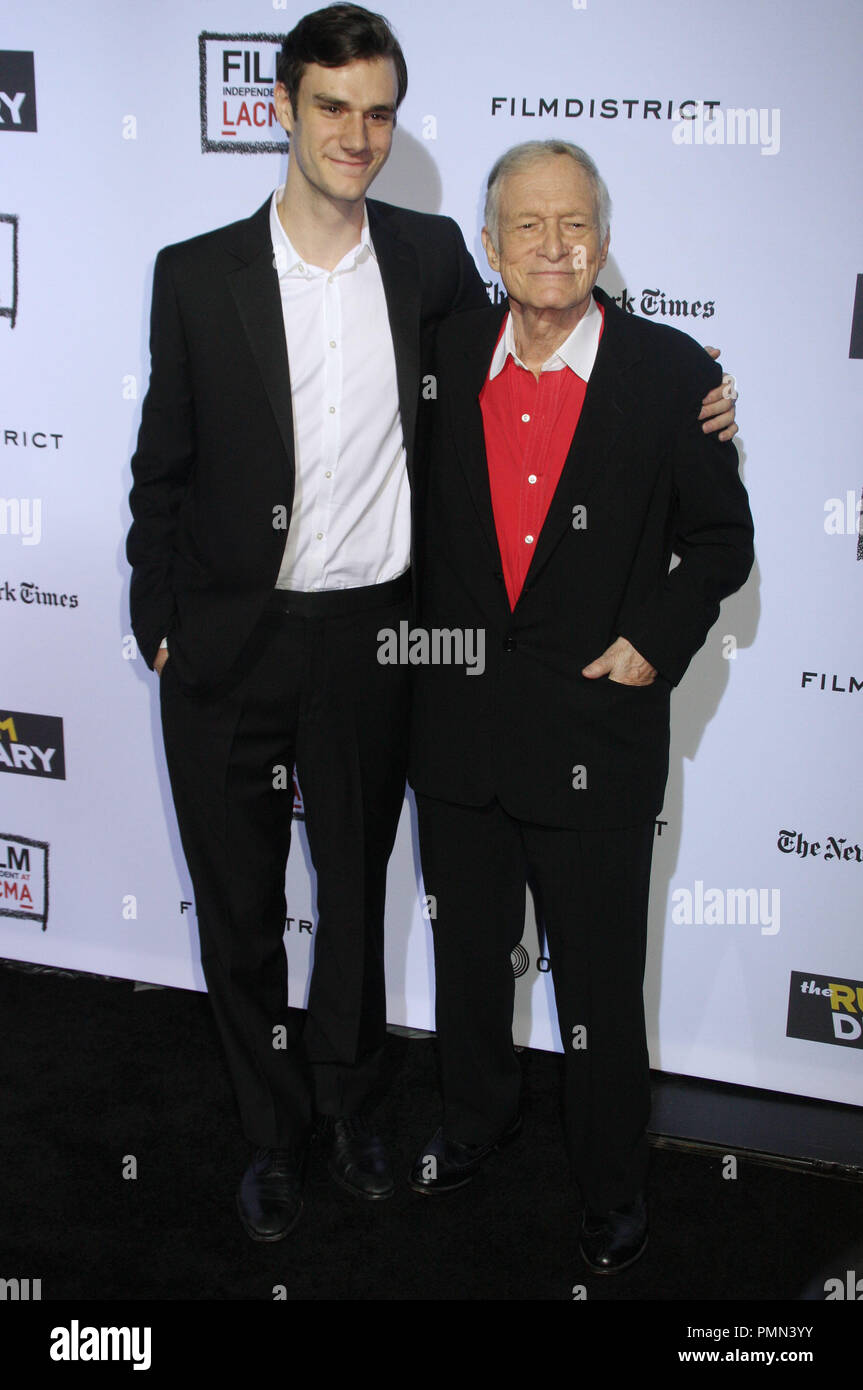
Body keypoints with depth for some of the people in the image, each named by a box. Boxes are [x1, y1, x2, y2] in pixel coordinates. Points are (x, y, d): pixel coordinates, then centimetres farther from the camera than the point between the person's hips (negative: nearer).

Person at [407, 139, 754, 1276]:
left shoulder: (672, 373, -6)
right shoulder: (443, 356, 2)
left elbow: (721, 539, 2)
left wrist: (658, 641, -9)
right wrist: (426, 643, 4)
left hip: (597, 733, -3)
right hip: (457, 723, 3)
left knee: (599, 986, 8)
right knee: (468, 952, 21)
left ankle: (612, 1188, 32)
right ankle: (475, 1120, 47)